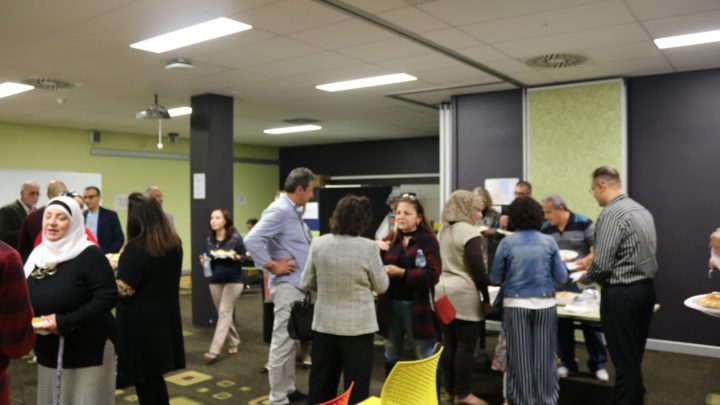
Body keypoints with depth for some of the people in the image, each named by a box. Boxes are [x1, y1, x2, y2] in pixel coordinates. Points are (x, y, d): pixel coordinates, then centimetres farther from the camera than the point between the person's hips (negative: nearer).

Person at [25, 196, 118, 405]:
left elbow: (108, 298, -20)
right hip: (48, 353, 6)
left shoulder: (89, 255, -14)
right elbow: (28, 298, 18)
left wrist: (63, 322, -24)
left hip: (88, 352, -6)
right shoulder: (38, 255, 7)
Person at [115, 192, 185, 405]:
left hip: (140, 322, -7)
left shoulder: (136, 247, -20)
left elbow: (124, 290, -20)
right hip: (165, 318, 7)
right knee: (156, 376, 19)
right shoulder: (174, 243, 2)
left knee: (143, 379, 9)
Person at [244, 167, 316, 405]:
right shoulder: (279, 211, -17)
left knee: (290, 341, 18)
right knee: (282, 342, -1)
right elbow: (252, 240, -27)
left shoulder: (293, 211, 14)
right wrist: (272, 266, -20)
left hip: (298, 285, 10)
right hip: (287, 286, -10)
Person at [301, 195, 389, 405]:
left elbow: (307, 283, 5)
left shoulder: (318, 243, -5)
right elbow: (381, 286, -4)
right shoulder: (368, 247, -15)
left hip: (324, 323, 4)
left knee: (321, 384, 17)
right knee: (356, 385, 9)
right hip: (358, 325, -4)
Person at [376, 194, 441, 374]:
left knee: (423, 358, 7)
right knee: (391, 355, 18)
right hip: (390, 304, 5)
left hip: (416, 306, -5)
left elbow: (432, 275, -18)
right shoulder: (390, 241, 7)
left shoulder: (428, 240, -8)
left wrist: (401, 273, -23)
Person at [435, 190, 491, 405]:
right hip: (464, 296, -8)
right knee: (466, 346, 1)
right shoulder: (470, 232, -13)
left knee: (449, 343, 13)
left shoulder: (443, 231, 14)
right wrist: (486, 298, -8)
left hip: (443, 292, 9)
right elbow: (478, 269, -15)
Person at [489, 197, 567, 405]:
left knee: (520, 356, 8)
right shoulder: (549, 242, -1)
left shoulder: (507, 242, -5)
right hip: (545, 304, 1)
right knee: (544, 356, 10)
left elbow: (495, 278, -1)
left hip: (516, 304, -1)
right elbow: (562, 277, 2)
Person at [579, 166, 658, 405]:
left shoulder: (612, 213, -18)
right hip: (645, 288, 9)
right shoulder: (642, 210, 10)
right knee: (635, 356, 19)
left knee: (624, 359, 1)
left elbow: (602, 264, -22)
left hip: (621, 294, -9)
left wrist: (586, 279, -1)